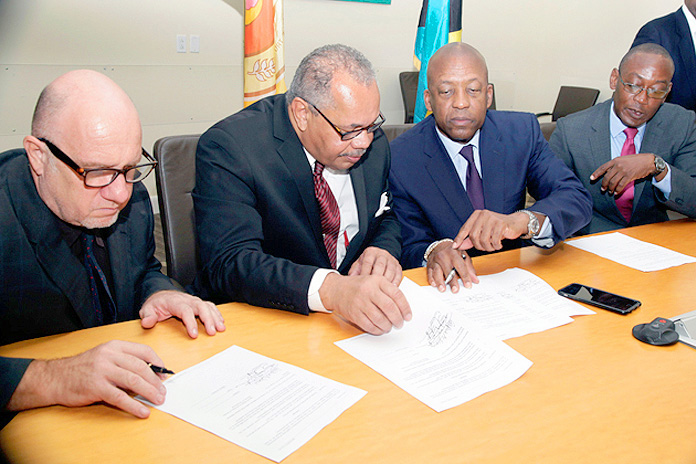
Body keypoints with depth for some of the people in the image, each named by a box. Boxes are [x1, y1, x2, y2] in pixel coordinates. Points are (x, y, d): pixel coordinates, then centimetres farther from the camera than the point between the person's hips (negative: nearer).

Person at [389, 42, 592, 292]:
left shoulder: (522, 132, 0)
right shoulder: (398, 159, -9)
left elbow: (578, 201, -8)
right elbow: (411, 248, -7)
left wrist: (521, 221, -29)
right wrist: (435, 251, -31)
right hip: (452, 290, -2)